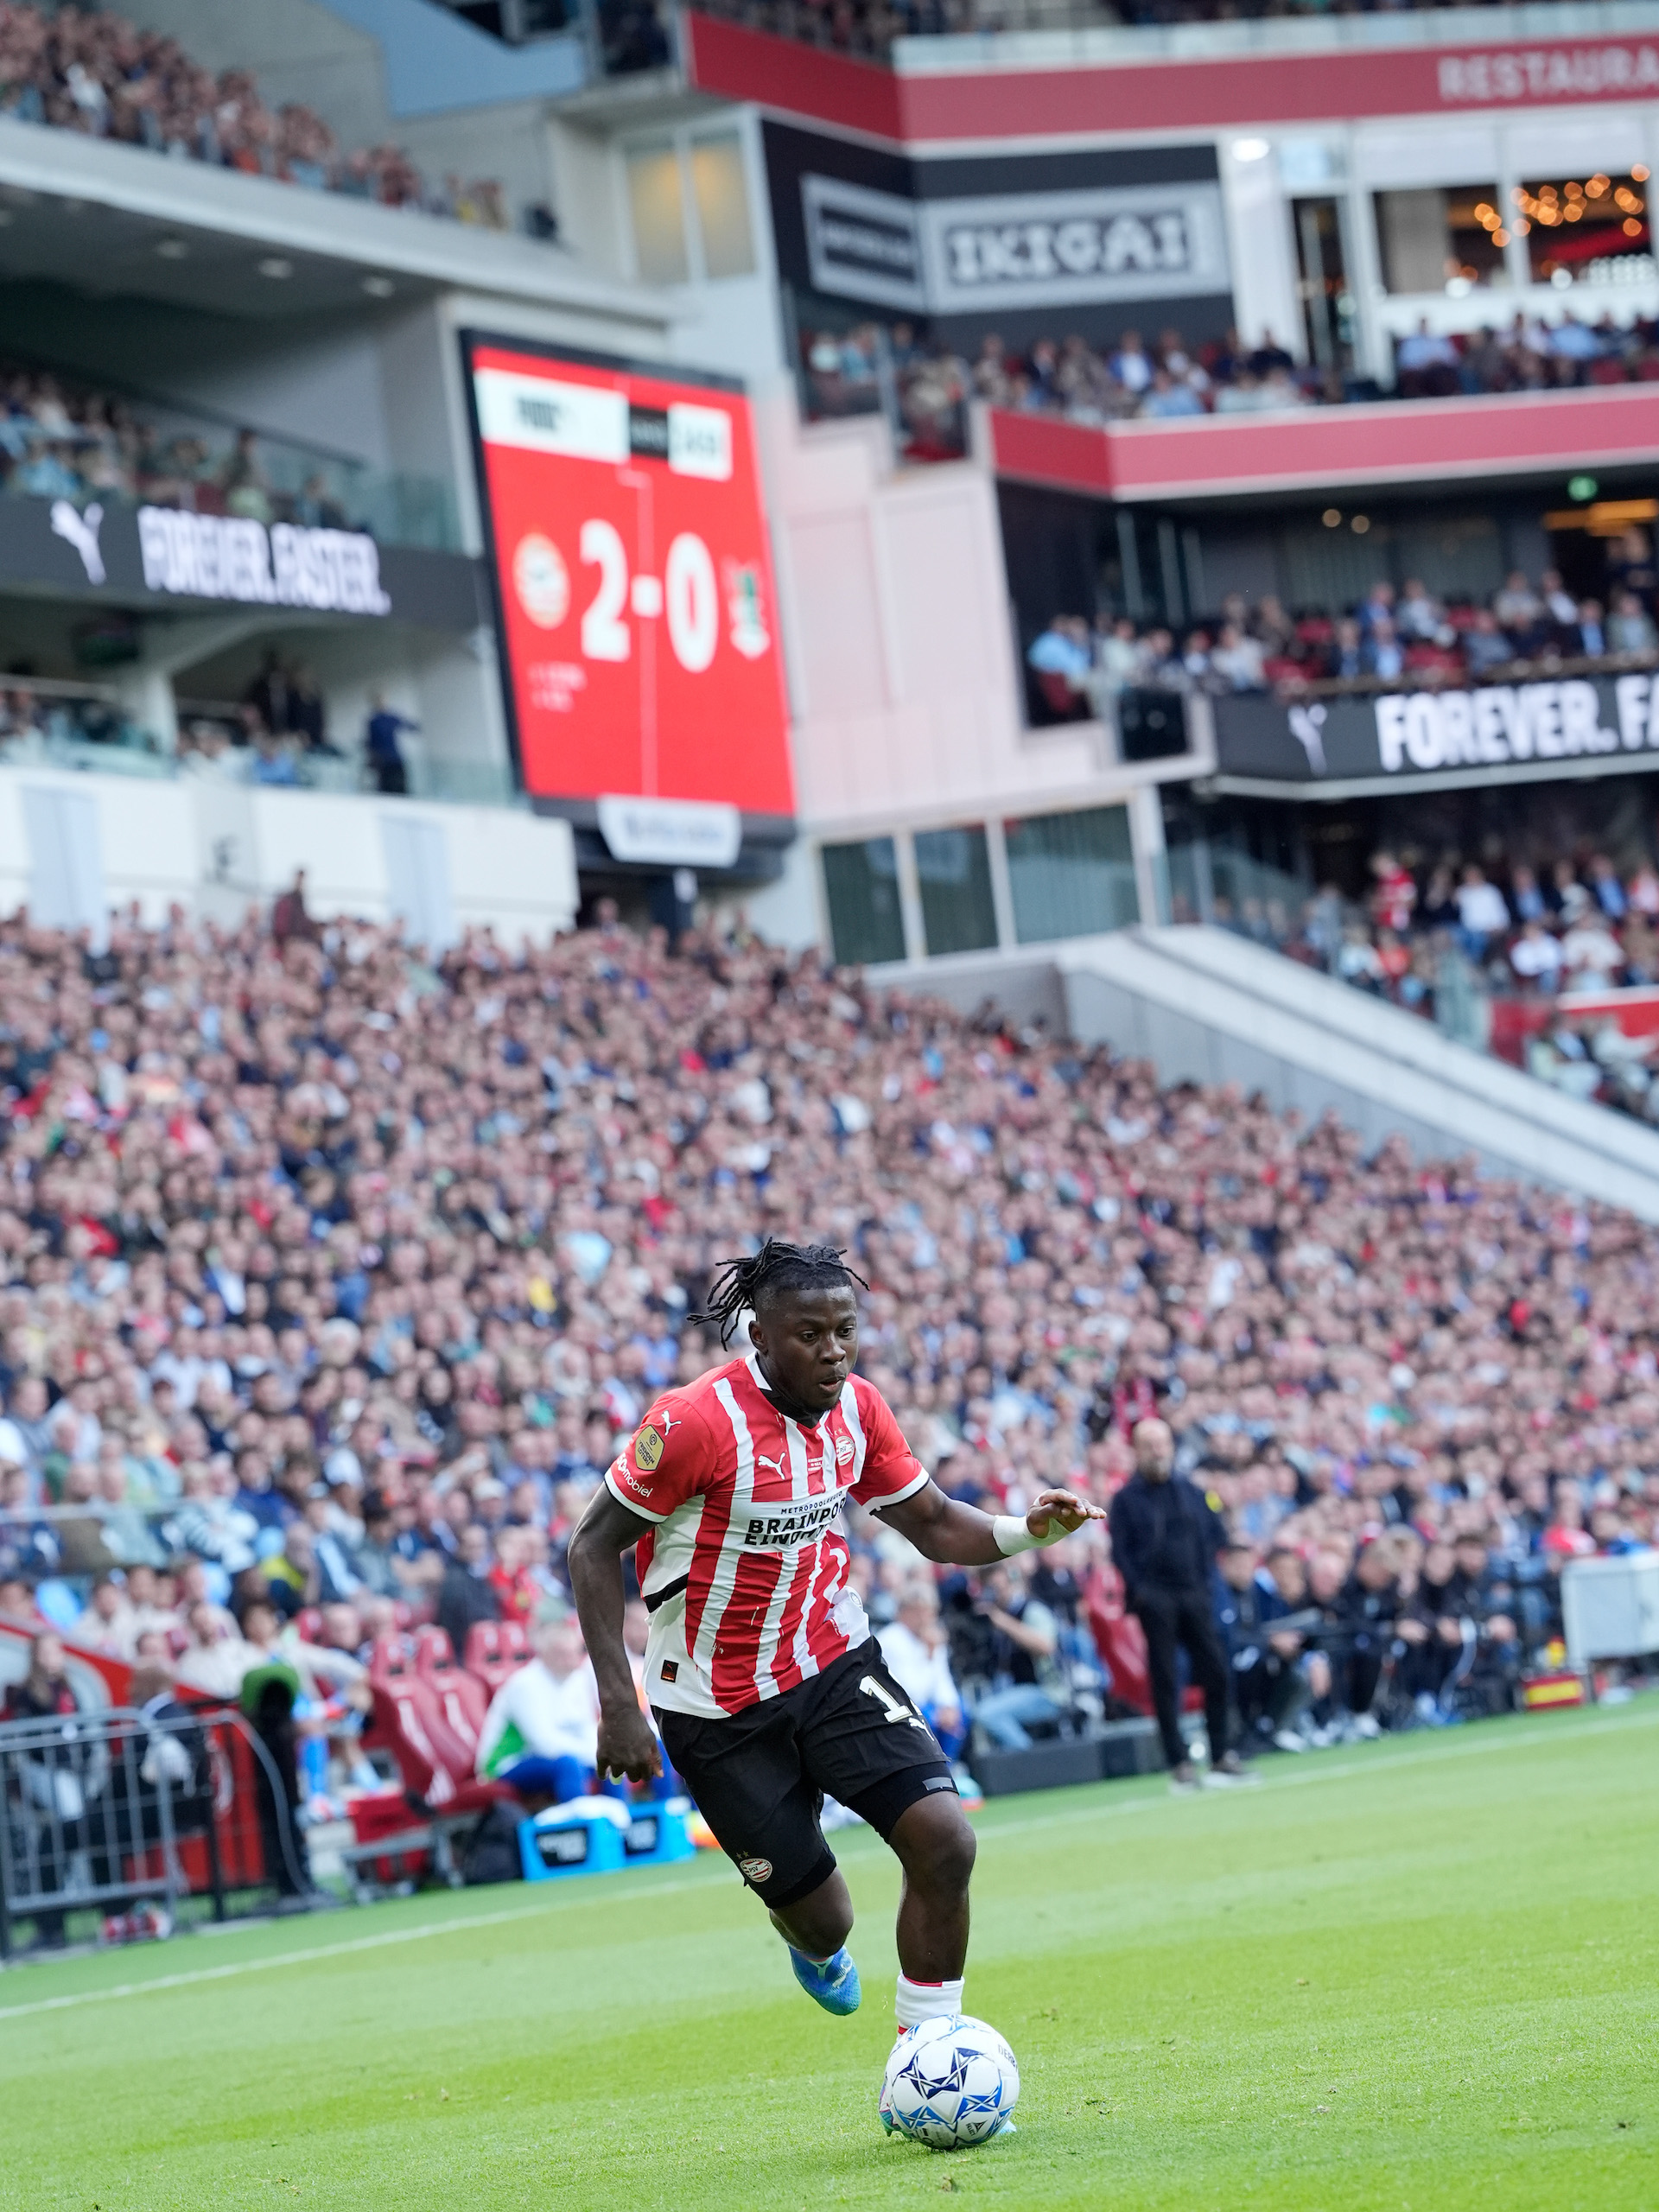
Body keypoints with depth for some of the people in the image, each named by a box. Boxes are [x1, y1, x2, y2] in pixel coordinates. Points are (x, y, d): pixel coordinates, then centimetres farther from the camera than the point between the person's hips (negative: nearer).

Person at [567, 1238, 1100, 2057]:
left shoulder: (857, 1407, -3)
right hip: (716, 1704, -4)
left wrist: (1027, 1529, -13)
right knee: (820, 1922, 2)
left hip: (834, 1661, 4)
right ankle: (817, 1949, 44)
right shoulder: (695, 1421, -21)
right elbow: (594, 1548, -14)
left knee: (944, 1841, -17)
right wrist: (618, 1705, -20)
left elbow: (934, 1524, 8)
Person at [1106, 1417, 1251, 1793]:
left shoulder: (1191, 1491, 11)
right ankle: (1179, 1763, 0)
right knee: (1165, 1680, -3)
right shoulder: (1125, 1499, 1)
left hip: (1194, 1593, 3)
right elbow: (1119, 1550, -2)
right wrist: (1139, 1590, -10)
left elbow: (1215, 1532, 16)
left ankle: (1222, 1755, 5)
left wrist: (1205, 1573, 4)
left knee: (1215, 1671, -2)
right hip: (1154, 1598, -3)